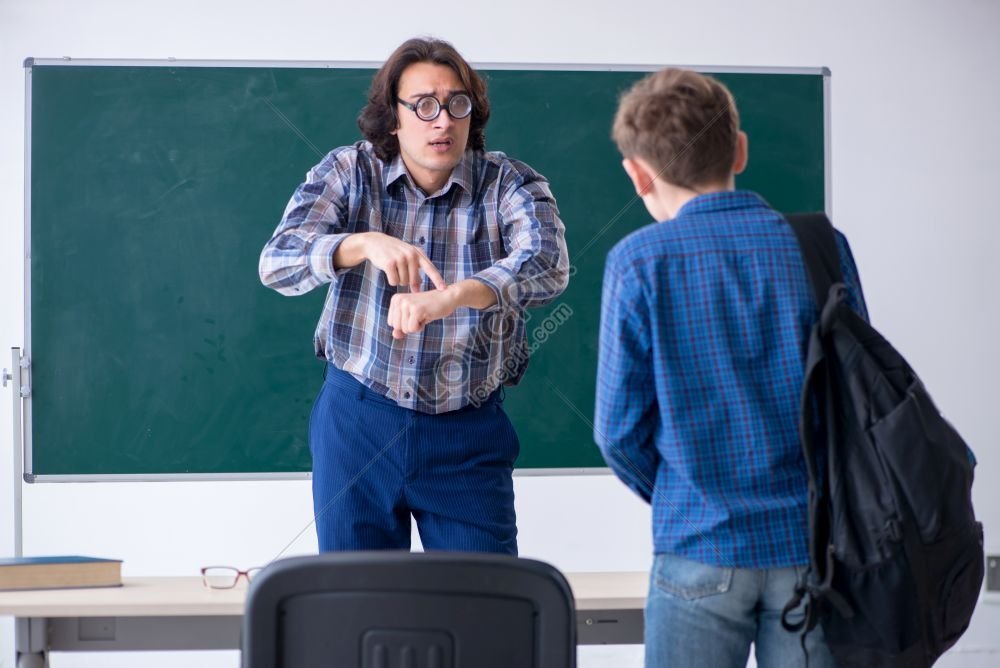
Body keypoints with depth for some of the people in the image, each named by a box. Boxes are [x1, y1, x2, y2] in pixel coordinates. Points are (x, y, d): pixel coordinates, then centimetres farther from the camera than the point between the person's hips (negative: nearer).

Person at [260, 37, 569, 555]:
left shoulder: (510, 185, -6)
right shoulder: (348, 174, -3)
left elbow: (547, 265, -25)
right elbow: (276, 263, -15)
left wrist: (451, 297, -43)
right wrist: (366, 244, -35)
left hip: (469, 436, -1)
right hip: (358, 421, 1)